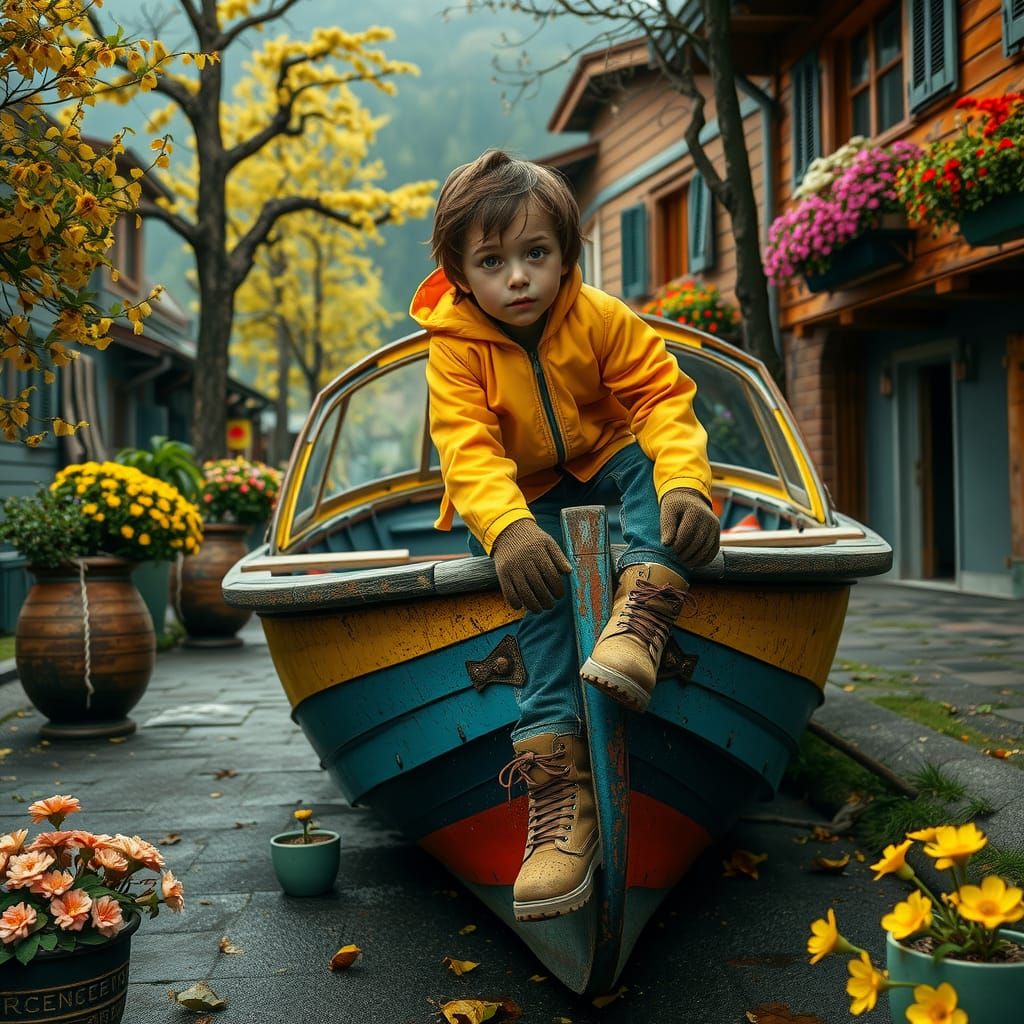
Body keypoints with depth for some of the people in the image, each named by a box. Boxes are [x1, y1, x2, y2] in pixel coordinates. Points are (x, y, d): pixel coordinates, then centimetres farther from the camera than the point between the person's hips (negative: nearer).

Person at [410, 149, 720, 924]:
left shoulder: (604, 321, -13)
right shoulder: (454, 347, -17)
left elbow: (664, 400, -18)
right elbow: (468, 448, -29)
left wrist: (685, 483, -40)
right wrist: (507, 528, -50)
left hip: (602, 468, 2)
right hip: (515, 502, -2)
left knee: (653, 457, -30)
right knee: (541, 576, -32)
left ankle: (642, 615, -48)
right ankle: (558, 782, -41)